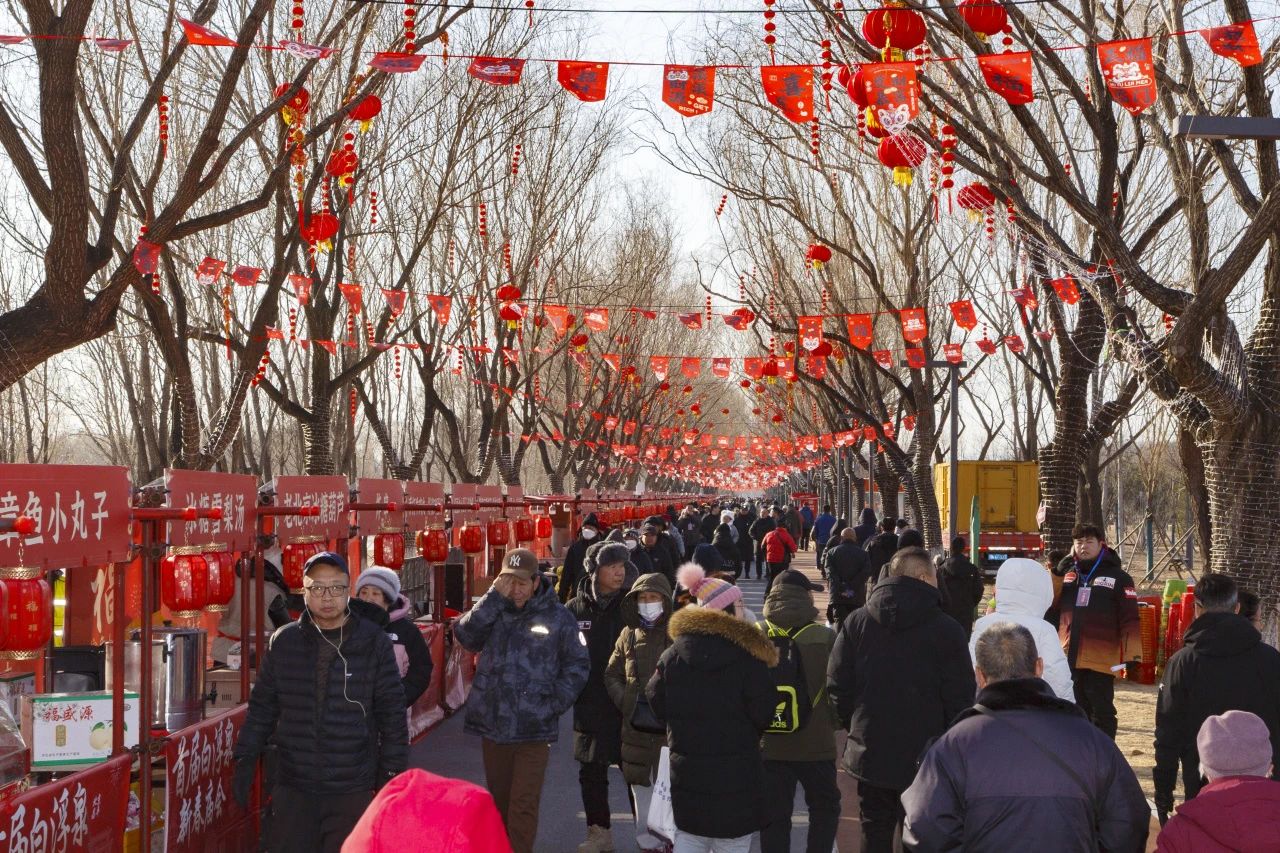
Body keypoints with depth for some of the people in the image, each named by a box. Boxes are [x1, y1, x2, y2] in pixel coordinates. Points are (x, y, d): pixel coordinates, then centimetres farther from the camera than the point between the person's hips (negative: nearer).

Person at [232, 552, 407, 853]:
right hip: (293, 788, 2)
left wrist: (391, 777, -2)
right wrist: (246, 758, 7)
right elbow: (262, 706, 11)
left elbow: (392, 714, -1)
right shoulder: (284, 641, 3)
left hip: (353, 791, -2)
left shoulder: (374, 643, -4)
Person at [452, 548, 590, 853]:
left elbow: (578, 664, 3)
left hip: (534, 728, -3)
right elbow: (465, 635, -12)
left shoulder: (558, 617, -2)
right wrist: (495, 598, -16)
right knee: (498, 801, 17)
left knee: (524, 806, -6)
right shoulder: (492, 610, 4)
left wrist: (555, 702, -7)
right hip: (492, 723, 3)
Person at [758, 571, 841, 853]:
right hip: (816, 744, -2)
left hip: (768, 745, 2)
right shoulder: (825, 637, -11)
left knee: (774, 815, 9)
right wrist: (831, 723, 13)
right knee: (825, 808, 19)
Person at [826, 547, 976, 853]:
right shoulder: (945, 629, -12)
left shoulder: (856, 622, -1)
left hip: (870, 755, 4)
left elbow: (838, 686, -1)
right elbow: (960, 698, -11)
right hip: (925, 758, -3)